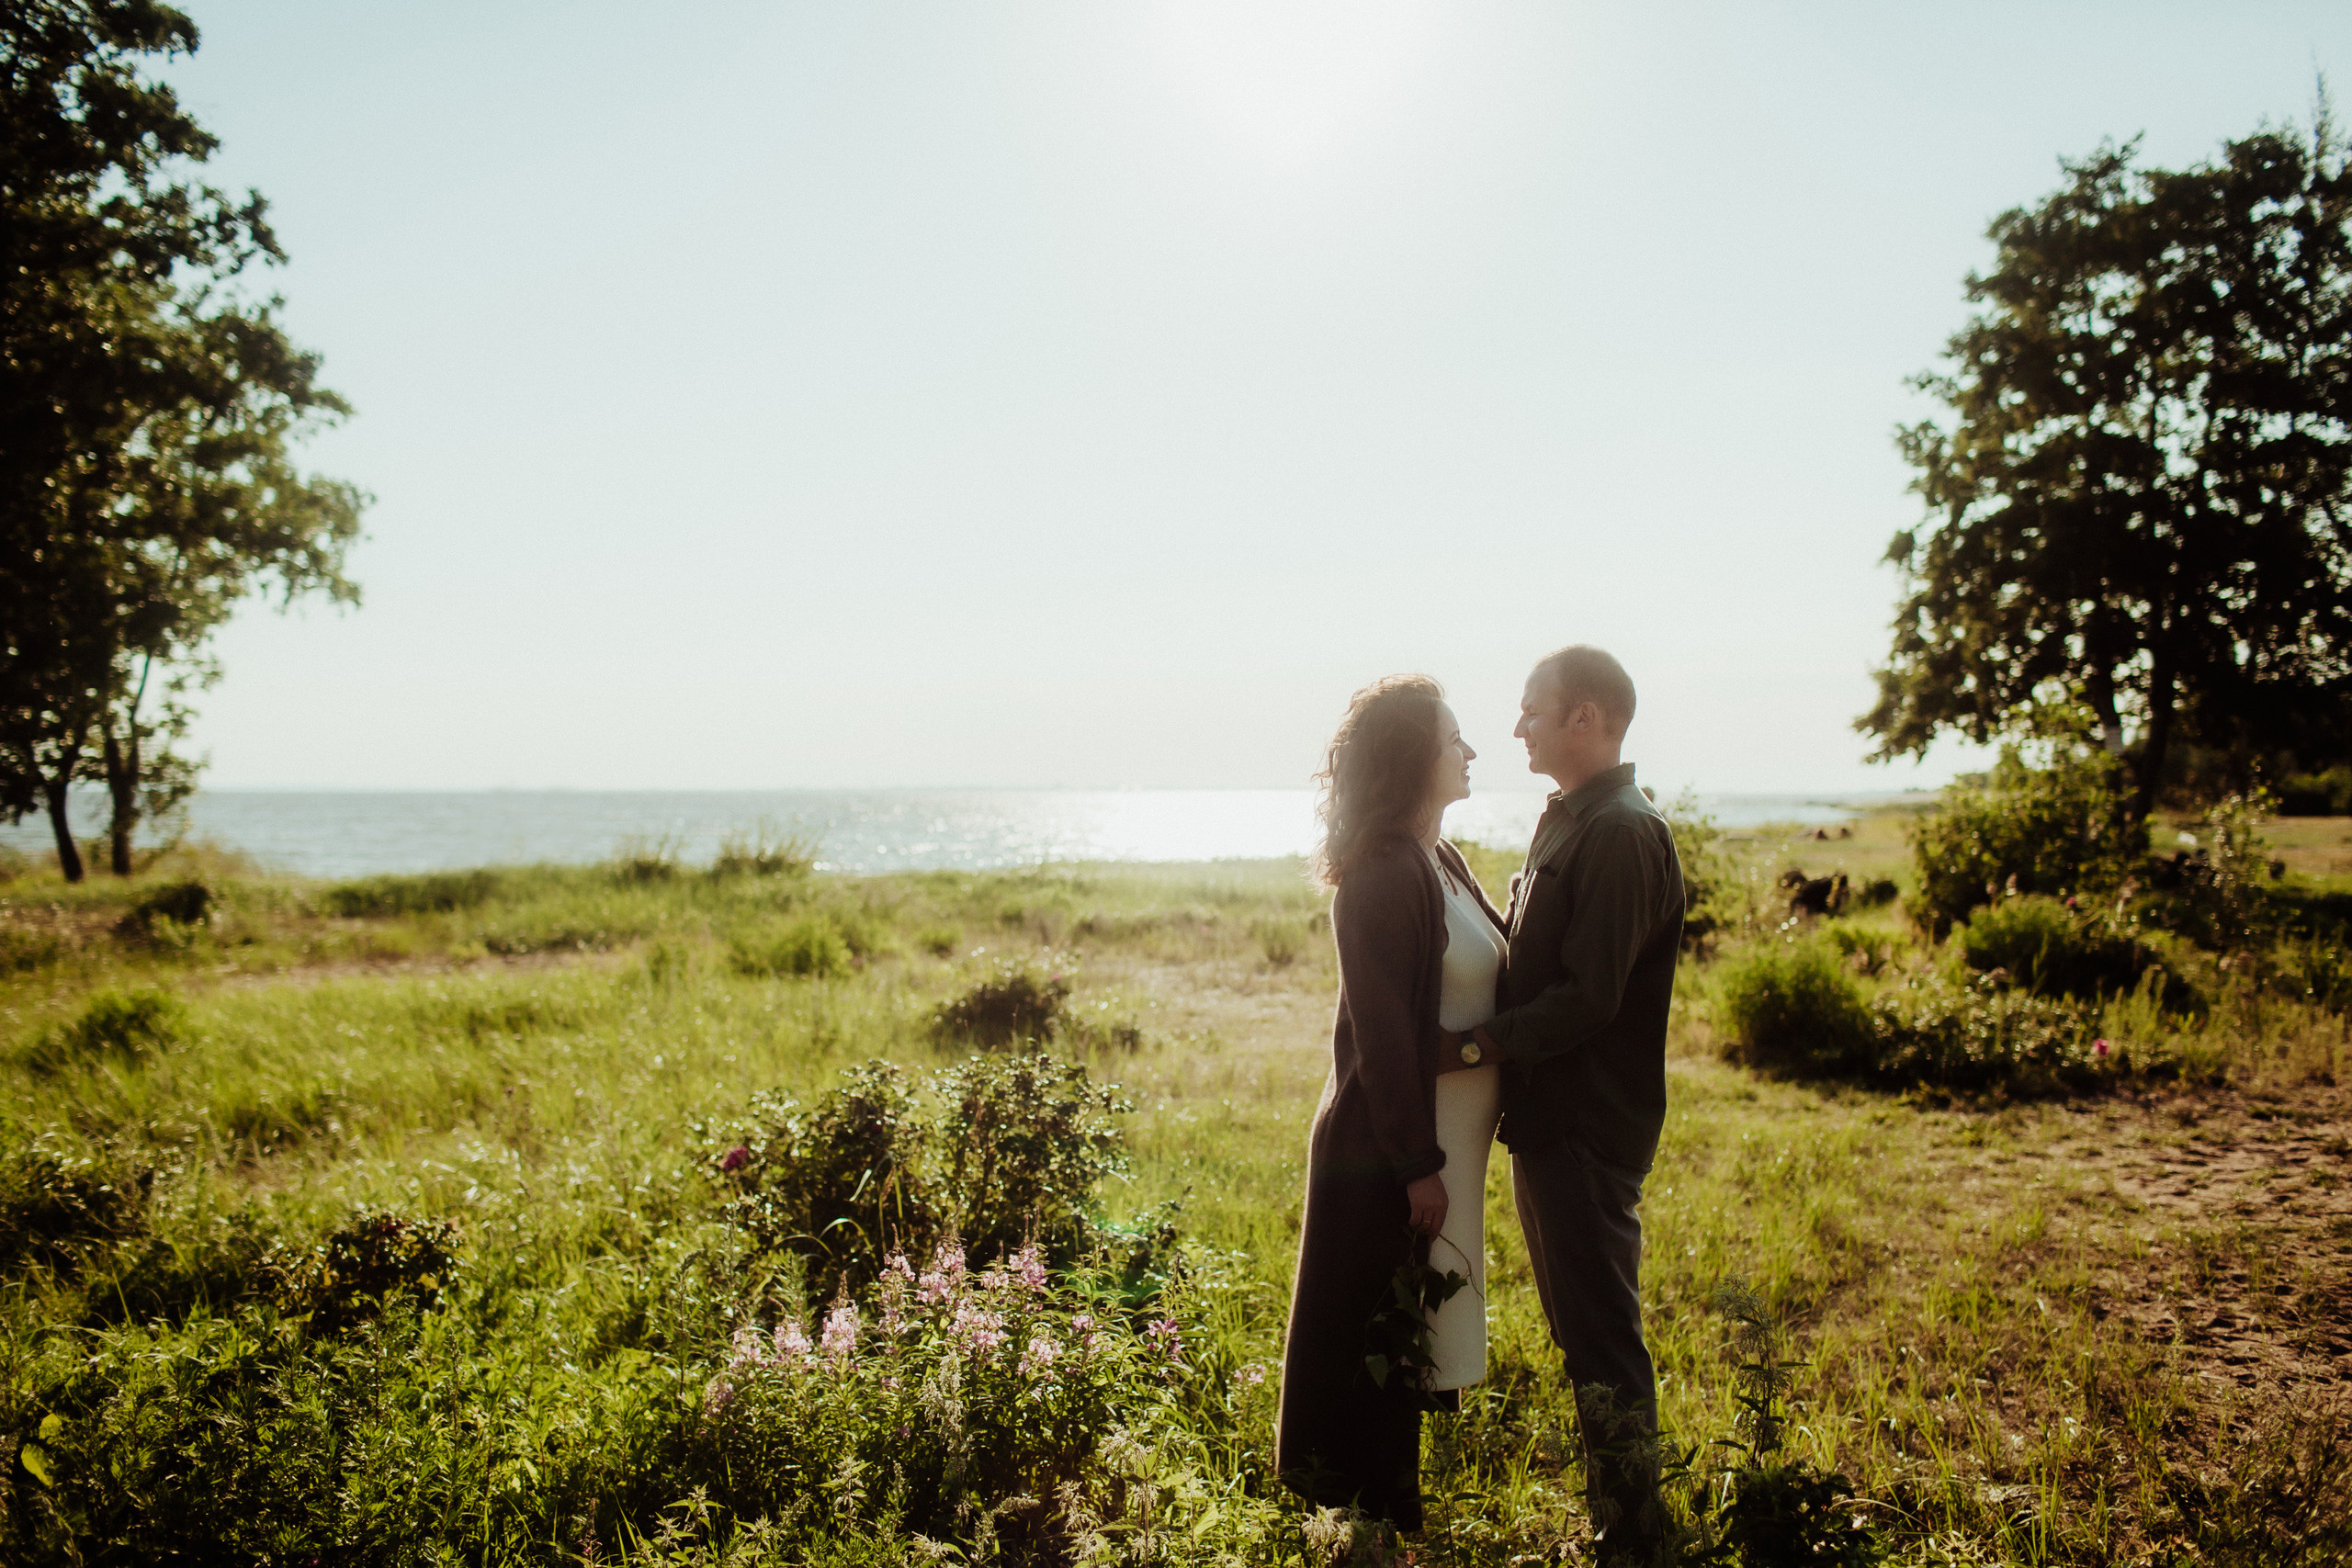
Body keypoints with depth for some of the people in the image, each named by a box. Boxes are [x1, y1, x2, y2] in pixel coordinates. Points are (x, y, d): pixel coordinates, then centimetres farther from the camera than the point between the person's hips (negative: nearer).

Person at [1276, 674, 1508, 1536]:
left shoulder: (1441, 863, 10)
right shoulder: (1381, 877, -20)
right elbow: (1381, 1034, -21)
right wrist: (1418, 1166, -20)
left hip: (1441, 1138, 9)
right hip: (1387, 1156, -9)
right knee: (1371, 1339, 6)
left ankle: (1390, 1509, 36)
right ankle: (1359, 1512, 21)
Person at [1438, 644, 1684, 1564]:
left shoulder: (1622, 835, -17)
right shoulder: (1567, 823, 14)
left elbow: (1586, 998, -23)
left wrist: (1471, 1047, -19)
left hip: (1588, 1126, -10)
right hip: (1549, 1117, 10)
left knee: (1602, 1338, -1)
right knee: (1580, 1327, 18)